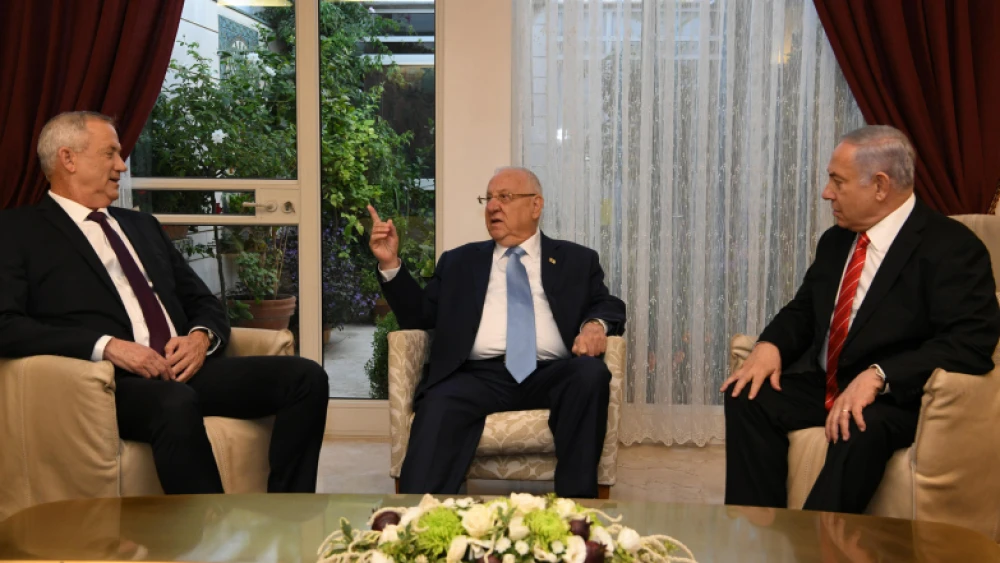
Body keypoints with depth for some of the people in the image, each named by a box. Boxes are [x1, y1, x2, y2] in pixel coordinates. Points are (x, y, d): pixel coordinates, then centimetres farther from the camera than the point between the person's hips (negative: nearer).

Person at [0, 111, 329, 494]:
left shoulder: (141, 225, 26)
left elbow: (205, 304, 23)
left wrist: (202, 337, -1)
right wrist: (108, 346, -18)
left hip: (185, 368, 7)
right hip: (111, 381, -6)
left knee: (305, 377, -15)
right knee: (176, 405, -40)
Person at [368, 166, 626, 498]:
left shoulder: (577, 260, 22)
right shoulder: (459, 261, 24)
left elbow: (608, 306, 14)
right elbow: (418, 315, 20)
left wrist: (595, 324, -11)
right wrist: (390, 263, 6)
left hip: (550, 375, 0)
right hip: (479, 375, 0)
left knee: (591, 373, -32)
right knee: (438, 407, -33)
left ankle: (578, 506, -27)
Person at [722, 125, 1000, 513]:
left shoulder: (952, 247, -12)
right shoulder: (835, 240, 11)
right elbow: (804, 310, 19)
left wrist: (877, 377, -34)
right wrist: (770, 346, -6)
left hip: (897, 395, -7)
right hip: (823, 384, 7)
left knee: (858, 429, -37)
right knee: (748, 394, -16)